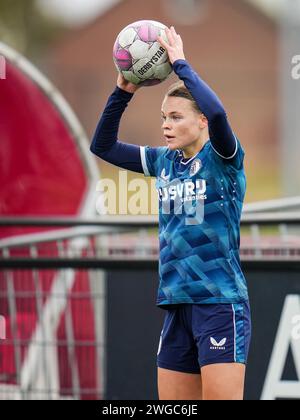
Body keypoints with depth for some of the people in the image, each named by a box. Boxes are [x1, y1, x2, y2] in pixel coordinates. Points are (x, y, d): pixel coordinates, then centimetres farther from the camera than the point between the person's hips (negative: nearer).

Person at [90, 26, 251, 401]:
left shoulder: (222, 157, -7)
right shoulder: (164, 161, 11)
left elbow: (216, 112, -27)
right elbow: (103, 146, 16)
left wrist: (181, 65, -17)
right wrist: (122, 92, 4)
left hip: (221, 303, -7)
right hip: (177, 306, 7)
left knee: (220, 397, -13)